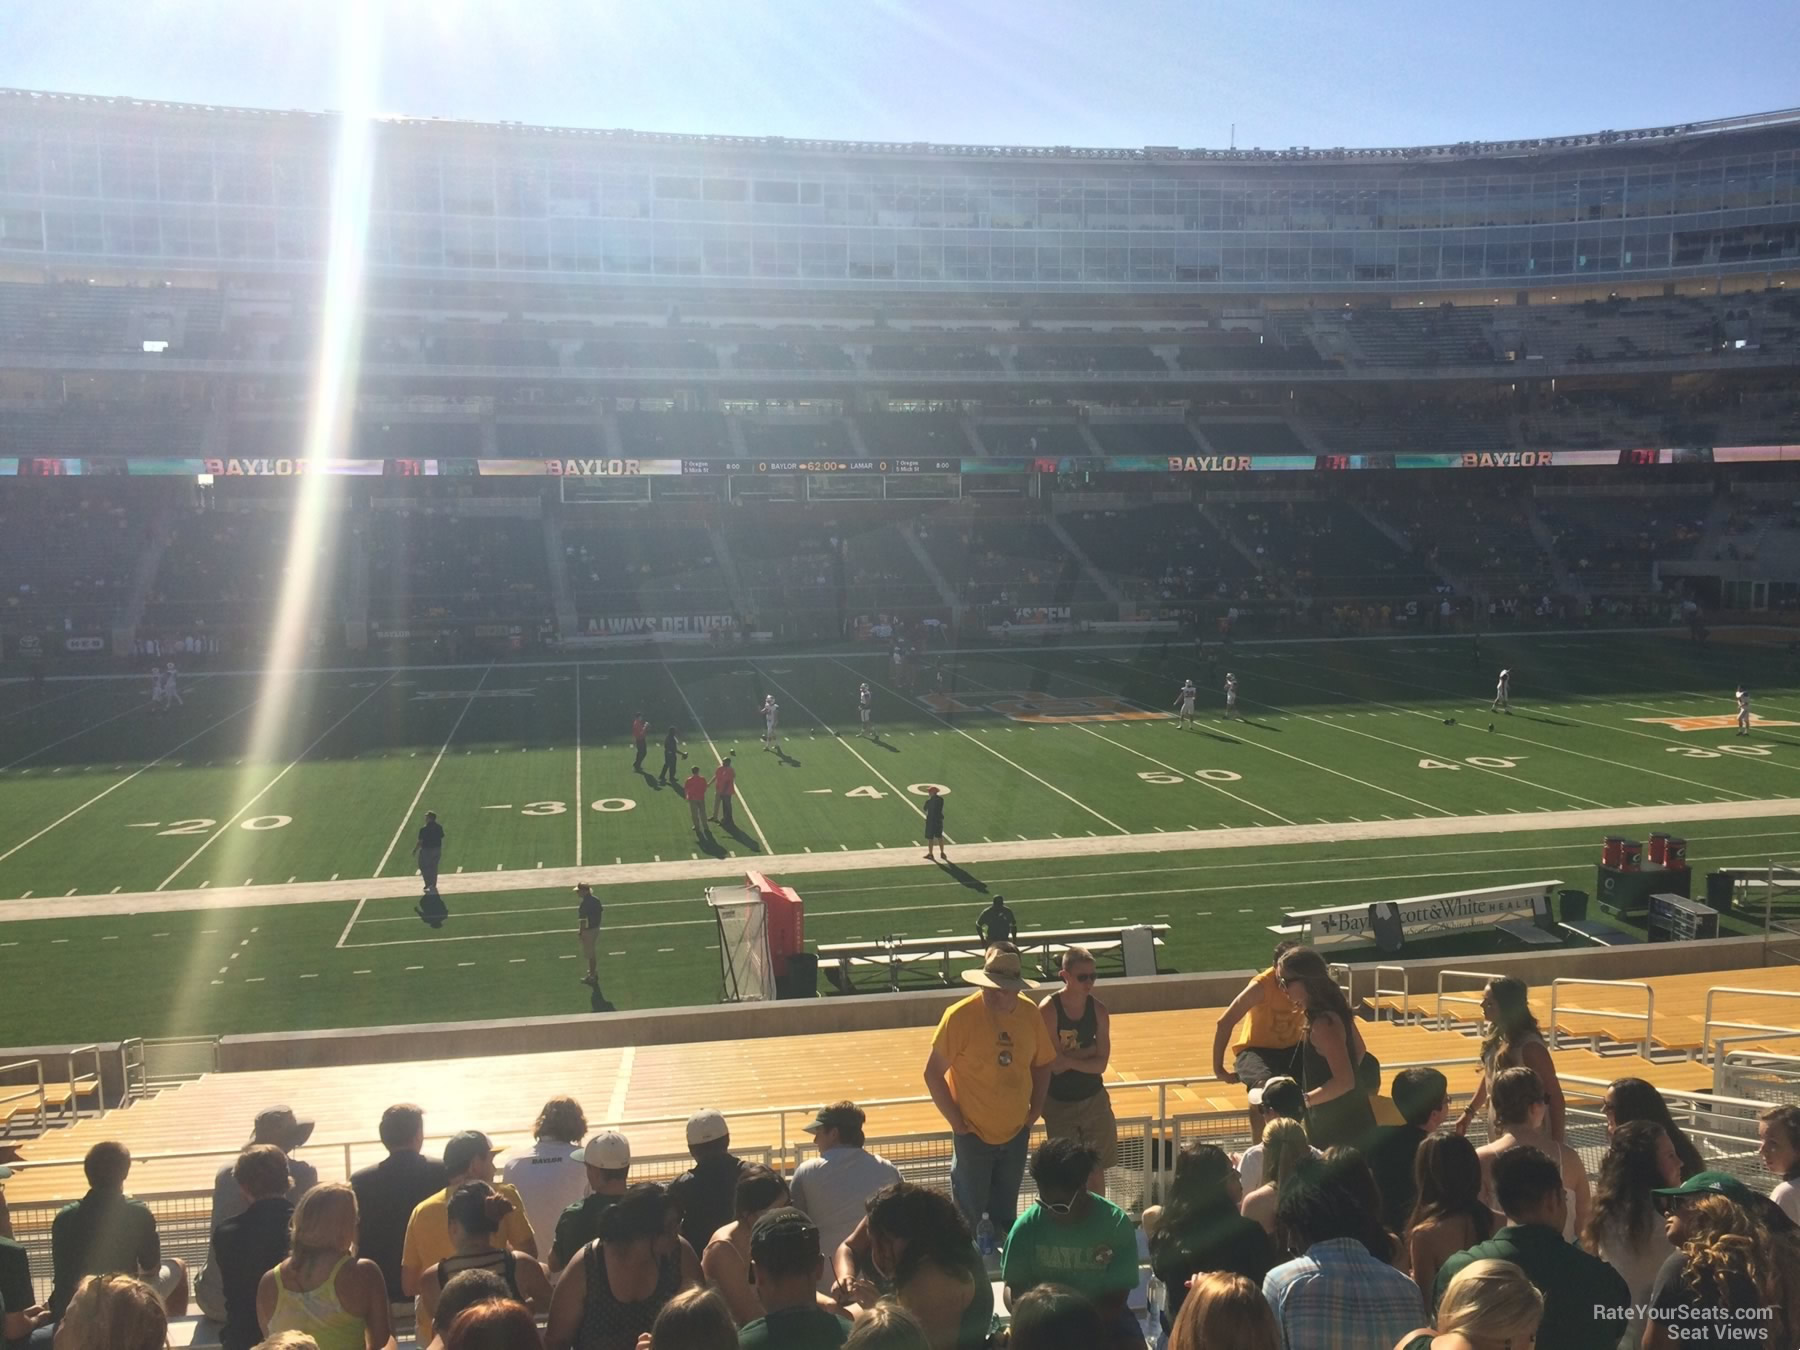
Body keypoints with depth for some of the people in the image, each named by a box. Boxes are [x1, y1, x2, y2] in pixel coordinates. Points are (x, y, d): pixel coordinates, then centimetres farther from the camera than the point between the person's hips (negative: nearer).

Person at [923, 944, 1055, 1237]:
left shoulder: (1030, 1013, -6)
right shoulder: (960, 1015, -20)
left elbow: (1042, 1064, 9)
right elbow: (933, 1073, -15)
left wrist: (1035, 1110, 2)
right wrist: (956, 1120, -13)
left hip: (1017, 1133, 4)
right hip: (973, 1135, -4)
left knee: (1006, 1216, 18)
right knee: (970, 1216, 8)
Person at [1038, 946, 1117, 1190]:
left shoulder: (1098, 1010, -4)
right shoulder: (1048, 1010, -16)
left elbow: (1100, 1064, -8)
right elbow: (1054, 1064, -20)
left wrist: (1069, 1059, -19)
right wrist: (1088, 1051, -14)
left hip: (1094, 1100, 3)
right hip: (1059, 1103, -3)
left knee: (1097, 1169, 8)